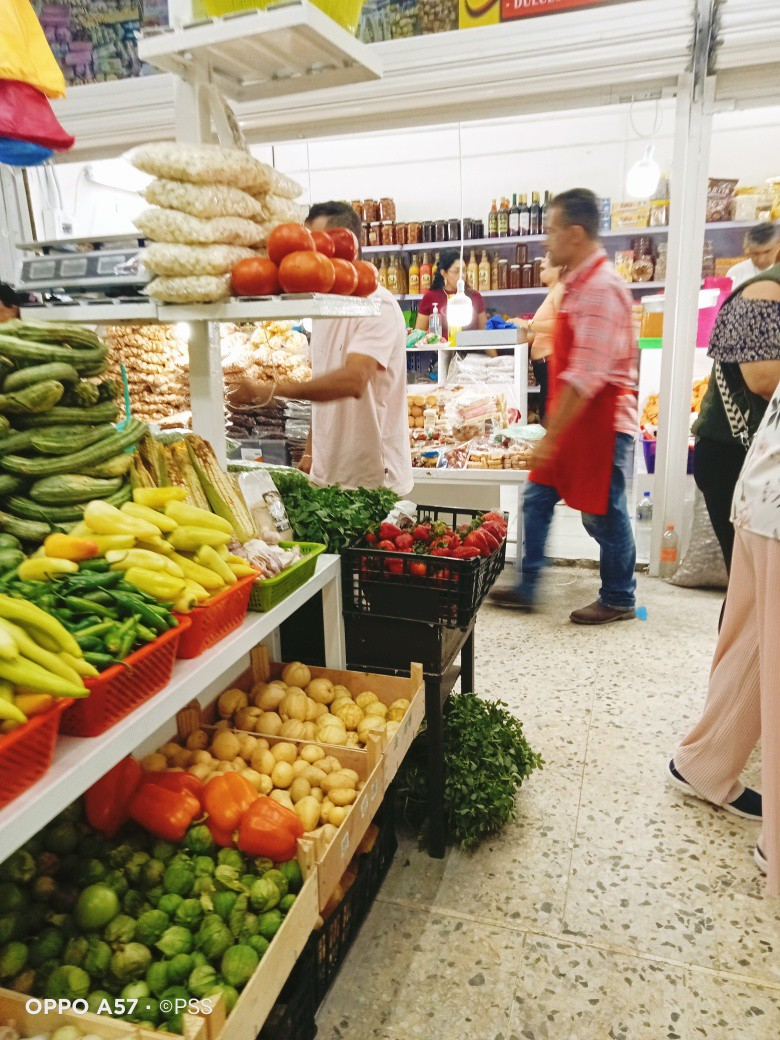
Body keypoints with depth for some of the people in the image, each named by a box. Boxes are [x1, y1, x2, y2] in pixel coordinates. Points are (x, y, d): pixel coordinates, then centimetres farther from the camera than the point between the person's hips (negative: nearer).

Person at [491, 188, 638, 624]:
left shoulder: (601, 287, -19)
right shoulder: (579, 283, 12)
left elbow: (586, 376, -25)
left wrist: (552, 437, -24)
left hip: (601, 422, -10)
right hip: (574, 420, 10)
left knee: (603, 514, 3)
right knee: (538, 498, 11)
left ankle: (619, 600, 22)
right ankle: (527, 588, 22)